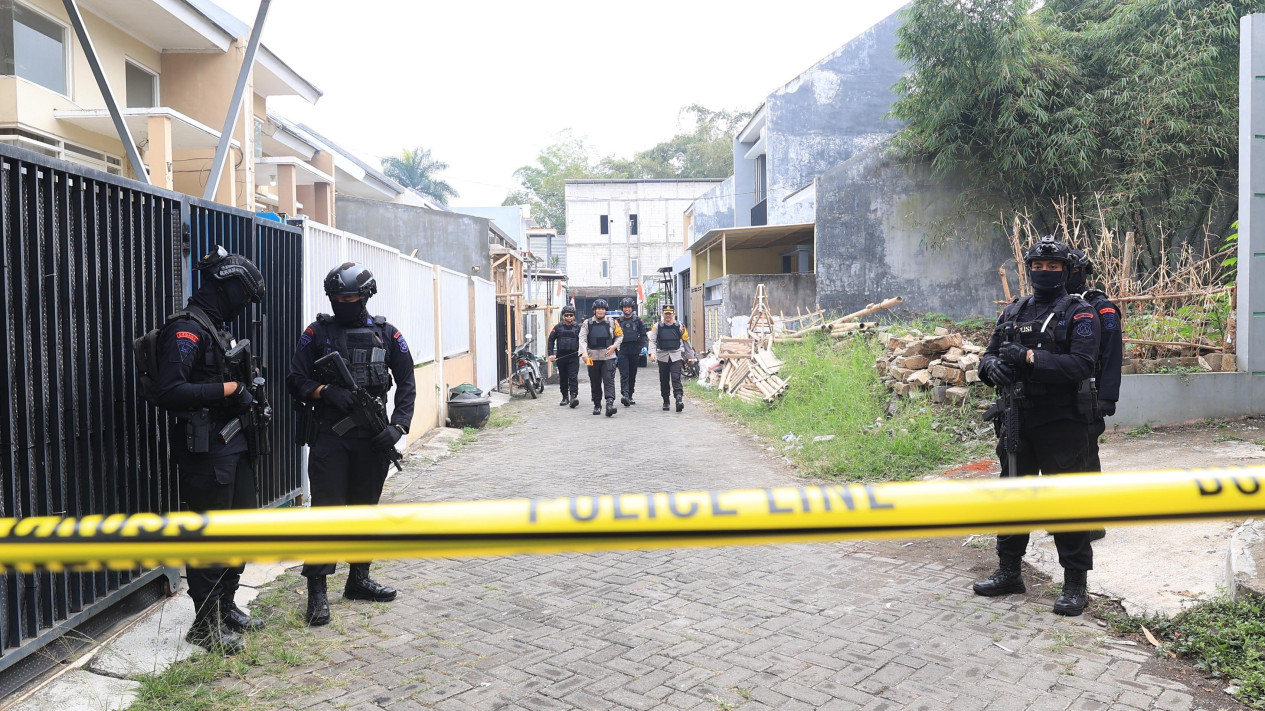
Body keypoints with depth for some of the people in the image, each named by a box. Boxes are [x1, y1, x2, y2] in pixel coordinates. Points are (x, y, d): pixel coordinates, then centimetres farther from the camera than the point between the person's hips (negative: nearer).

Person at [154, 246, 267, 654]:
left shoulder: (218, 329, 15)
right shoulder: (187, 329, -15)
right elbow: (170, 392, -26)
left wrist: (246, 398, 4)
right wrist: (227, 390, -19)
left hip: (233, 444, 10)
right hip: (205, 451, -10)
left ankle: (226, 607, 31)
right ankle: (205, 624, 12)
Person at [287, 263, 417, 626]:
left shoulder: (387, 334, 7)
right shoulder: (318, 333, 3)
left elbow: (406, 384, 7)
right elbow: (295, 380, 1)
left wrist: (398, 425, -6)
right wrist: (326, 392, -18)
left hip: (373, 437, 2)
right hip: (330, 436, -2)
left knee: (365, 508, 12)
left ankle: (359, 579, 26)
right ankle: (317, 591, 3)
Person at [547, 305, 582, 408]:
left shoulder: (578, 327, 6)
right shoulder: (558, 327, 8)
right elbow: (551, 340, 8)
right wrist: (550, 354, -1)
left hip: (574, 356, -2)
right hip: (561, 357, 2)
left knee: (573, 377, -12)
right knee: (563, 378, 9)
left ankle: (574, 396, -17)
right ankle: (565, 397, 20)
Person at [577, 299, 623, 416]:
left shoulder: (612, 322, 7)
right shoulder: (587, 323, 6)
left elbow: (620, 335, 16)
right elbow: (582, 338, -1)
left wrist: (614, 346, -2)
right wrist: (585, 352, -16)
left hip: (608, 356, -1)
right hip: (593, 357, 1)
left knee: (609, 380, -13)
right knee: (595, 383, 8)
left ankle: (610, 404, -22)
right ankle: (597, 405, 19)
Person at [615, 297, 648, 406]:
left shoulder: (638, 320, 8)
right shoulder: (618, 321, 8)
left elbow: (643, 335, 8)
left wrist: (644, 346, -9)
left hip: (635, 352, 1)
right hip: (622, 351, -1)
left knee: (632, 375, 7)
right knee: (624, 374, -13)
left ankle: (630, 396, 16)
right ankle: (625, 395, -26)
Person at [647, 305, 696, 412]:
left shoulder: (679, 326, 4)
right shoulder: (658, 326, 4)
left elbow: (686, 341, 10)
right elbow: (652, 340, -3)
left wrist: (690, 356, 11)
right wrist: (652, 352, -20)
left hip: (676, 356, -1)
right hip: (662, 356, 1)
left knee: (676, 378, -14)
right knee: (664, 380, 7)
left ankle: (679, 399, -23)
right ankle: (665, 402, 19)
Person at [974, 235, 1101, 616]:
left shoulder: (1079, 313, -5)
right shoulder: (1014, 311, 12)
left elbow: (1082, 365, -18)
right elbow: (989, 356, 12)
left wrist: (1029, 357, -24)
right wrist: (992, 365, -12)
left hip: (1062, 425, -6)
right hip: (1017, 422, 6)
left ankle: (1075, 584, 14)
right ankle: (1009, 571, 29)